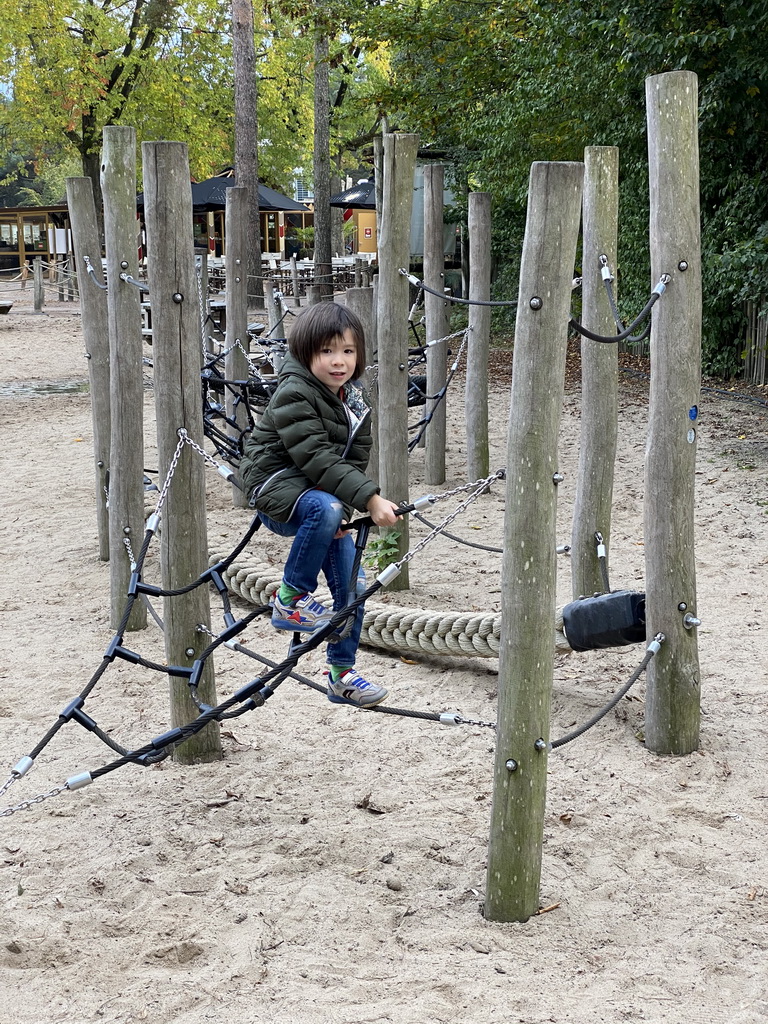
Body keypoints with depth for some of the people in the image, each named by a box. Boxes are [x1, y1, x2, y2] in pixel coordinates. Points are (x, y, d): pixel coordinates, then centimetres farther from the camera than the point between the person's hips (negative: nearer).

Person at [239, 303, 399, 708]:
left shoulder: (354, 402, 6)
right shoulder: (294, 394, -20)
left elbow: (354, 461, 3)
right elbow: (317, 458, -28)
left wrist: (343, 512, -15)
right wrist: (370, 499, -35)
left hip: (324, 496, 8)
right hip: (276, 485, -8)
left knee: (352, 585, 2)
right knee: (324, 508, -40)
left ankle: (342, 675, 17)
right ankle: (290, 599, -22)